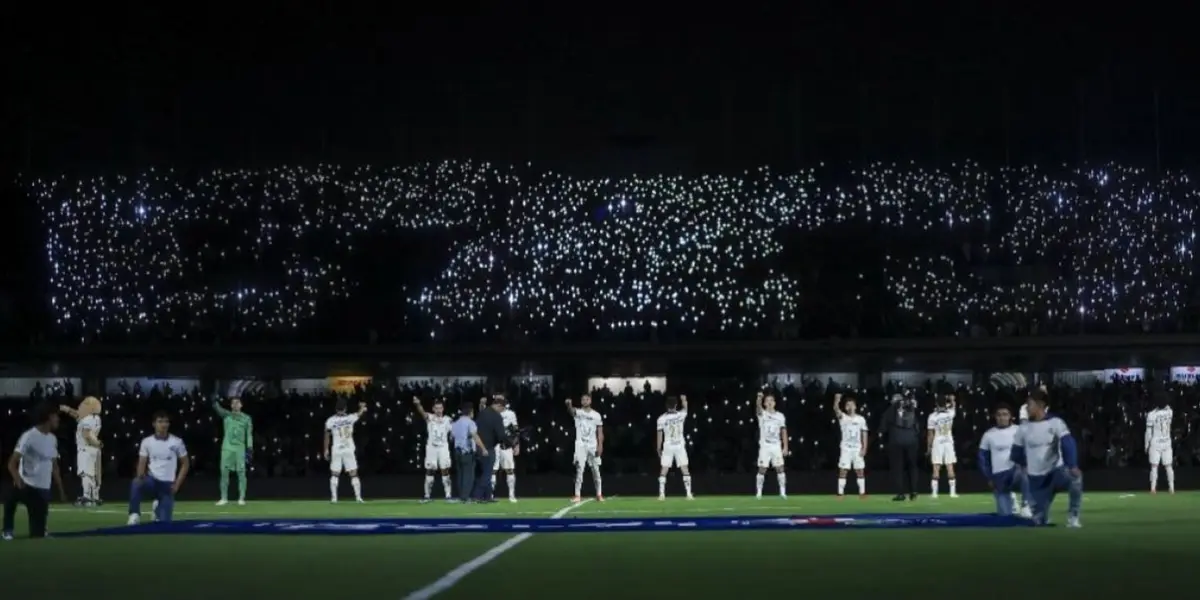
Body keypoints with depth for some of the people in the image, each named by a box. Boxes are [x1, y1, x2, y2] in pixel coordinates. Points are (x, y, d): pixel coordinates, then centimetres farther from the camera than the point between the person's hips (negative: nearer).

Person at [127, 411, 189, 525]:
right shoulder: (146, 442, 0)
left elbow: (185, 464, 7)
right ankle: (135, 515, -19)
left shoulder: (177, 442, -3)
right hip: (152, 480, 0)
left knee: (164, 521, -6)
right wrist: (140, 477, -21)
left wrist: (177, 484, -2)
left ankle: (159, 507, 33)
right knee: (136, 483, -37)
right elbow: (142, 463, 1)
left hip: (167, 484, 0)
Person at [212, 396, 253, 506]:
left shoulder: (246, 418, 8)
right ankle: (224, 498, 7)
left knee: (241, 472, -3)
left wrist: (249, 449, -5)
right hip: (227, 448, 1)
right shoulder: (226, 415, 8)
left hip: (240, 448, -1)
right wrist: (215, 400, -31)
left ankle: (241, 498, 2)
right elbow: (217, 408, -10)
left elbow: (249, 434, 5)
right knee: (224, 472, 0)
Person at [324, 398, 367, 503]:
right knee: (354, 474, 3)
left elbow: (327, 436, 5)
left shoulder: (330, 421, -6)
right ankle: (358, 497, -2)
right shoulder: (350, 418, -7)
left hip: (336, 450, 0)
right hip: (349, 450, 0)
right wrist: (362, 406, 35)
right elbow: (360, 413, 15)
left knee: (335, 475, 8)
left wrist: (326, 450, 15)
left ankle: (334, 498, 2)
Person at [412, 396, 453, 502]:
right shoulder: (429, 418, -4)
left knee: (445, 471, 0)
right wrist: (418, 404, -44)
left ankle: (448, 495, 4)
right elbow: (422, 412, -24)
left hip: (443, 448, 1)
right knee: (429, 471, 3)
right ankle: (427, 495, 10)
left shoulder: (447, 420, 3)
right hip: (431, 447, -1)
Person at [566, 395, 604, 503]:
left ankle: (599, 495, 19)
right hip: (581, 445, -2)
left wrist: (600, 445, -6)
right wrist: (569, 404, -50)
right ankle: (577, 495, -10)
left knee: (596, 471, 8)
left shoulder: (596, 415, 6)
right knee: (579, 469, -11)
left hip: (593, 445, 2)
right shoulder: (578, 412, 0)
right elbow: (571, 410, -25)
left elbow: (600, 432, 6)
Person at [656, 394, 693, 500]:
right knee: (685, 470, 5)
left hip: (668, 447, -1)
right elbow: (685, 408, 19)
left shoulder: (662, 419, -9)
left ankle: (662, 494, -2)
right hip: (680, 446, 1)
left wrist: (658, 449, 8)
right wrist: (684, 400, 39)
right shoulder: (681, 415, -6)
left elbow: (660, 435, -4)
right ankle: (689, 493, 0)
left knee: (664, 470, 5)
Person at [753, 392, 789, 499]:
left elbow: (783, 432, 12)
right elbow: (758, 406, -24)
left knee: (780, 469, -2)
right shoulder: (762, 414, -1)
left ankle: (783, 492, 5)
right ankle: (758, 493, 4)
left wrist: (785, 447, 5)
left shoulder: (780, 416, 9)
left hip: (777, 446, 2)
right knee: (762, 470, -4)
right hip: (765, 446, -2)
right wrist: (759, 397, -46)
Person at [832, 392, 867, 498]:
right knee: (842, 471, -3)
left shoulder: (861, 419, 4)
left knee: (860, 471, 3)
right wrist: (837, 400, -39)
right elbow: (836, 409, -20)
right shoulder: (843, 417, 0)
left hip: (858, 449, 1)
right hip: (846, 448, -1)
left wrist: (864, 448, -3)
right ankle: (840, 493, 0)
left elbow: (864, 434, 6)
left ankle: (862, 492, 10)